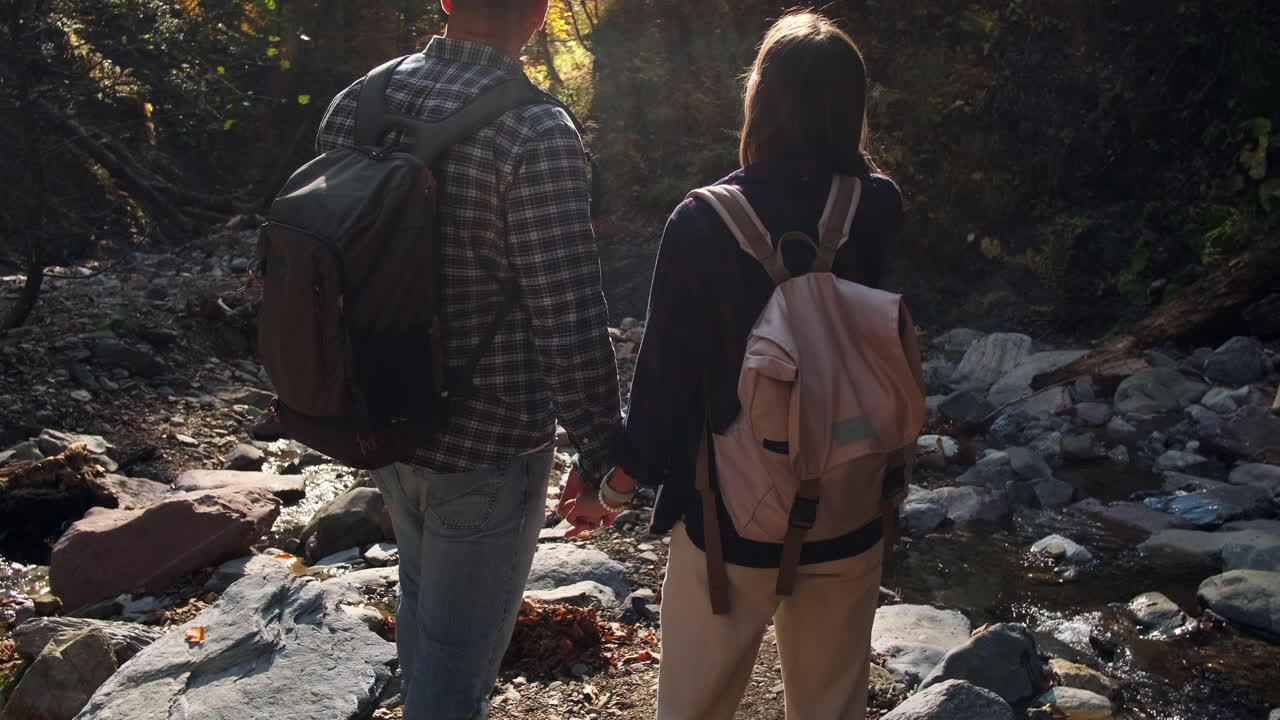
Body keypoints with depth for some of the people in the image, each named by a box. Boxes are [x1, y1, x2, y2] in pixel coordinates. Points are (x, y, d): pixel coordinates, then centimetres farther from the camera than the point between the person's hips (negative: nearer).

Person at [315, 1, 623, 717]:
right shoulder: (535, 133, -22)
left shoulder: (354, 103, -2)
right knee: (460, 645, 12)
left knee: (423, 592, 30)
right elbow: (572, 325, -22)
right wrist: (601, 452, -9)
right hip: (486, 444, -7)